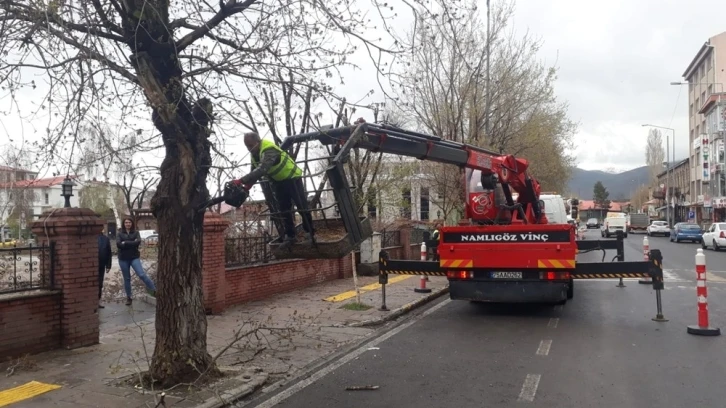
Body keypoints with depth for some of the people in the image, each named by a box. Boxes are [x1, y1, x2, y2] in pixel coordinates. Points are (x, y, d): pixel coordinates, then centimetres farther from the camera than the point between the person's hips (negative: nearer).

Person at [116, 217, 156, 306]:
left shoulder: (136, 232, 3)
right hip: (123, 259, 1)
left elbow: (138, 242, -15)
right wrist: (132, 243, -13)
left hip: (134, 257, -1)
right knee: (127, 278, 9)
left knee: (142, 275, -15)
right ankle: (128, 297, 20)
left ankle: (154, 290, -7)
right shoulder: (119, 234, 3)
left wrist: (125, 243, -13)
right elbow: (118, 244, -13)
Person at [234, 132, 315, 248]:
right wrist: (247, 186, -14)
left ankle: (310, 233, 8)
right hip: (278, 181, 8)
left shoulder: (269, 150, -32)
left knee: (301, 206, -4)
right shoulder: (255, 154, -3)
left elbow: (262, 170, -46)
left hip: (291, 177, -8)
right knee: (284, 209, 8)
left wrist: (242, 180, -50)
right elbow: (254, 171, 3)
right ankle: (290, 235, 15)